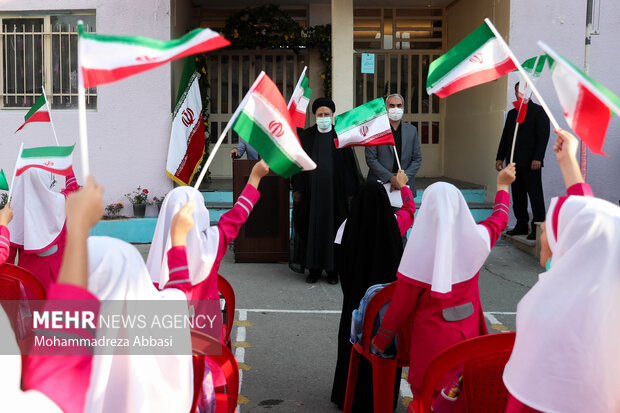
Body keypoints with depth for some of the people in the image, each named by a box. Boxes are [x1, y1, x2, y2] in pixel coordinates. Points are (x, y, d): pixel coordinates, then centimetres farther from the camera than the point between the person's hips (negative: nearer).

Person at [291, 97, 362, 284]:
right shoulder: (305, 136, 6)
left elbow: (349, 165, 1)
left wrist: (350, 192, -4)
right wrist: (297, 189, 1)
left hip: (334, 191, -1)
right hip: (311, 191, 1)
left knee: (333, 226, 3)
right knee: (312, 227, 4)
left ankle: (332, 268, 12)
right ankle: (314, 268, 13)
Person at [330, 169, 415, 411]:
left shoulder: (351, 226, -15)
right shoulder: (393, 225, -13)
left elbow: (343, 263, -4)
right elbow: (410, 207, 10)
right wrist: (403, 185, 27)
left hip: (357, 295, 0)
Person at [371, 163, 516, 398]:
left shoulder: (421, 249, -20)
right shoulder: (475, 239, -8)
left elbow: (402, 303, -12)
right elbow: (499, 219, 16)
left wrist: (381, 339, 3)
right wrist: (502, 185, 34)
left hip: (433, 338, -4)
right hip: (468, 332, 5)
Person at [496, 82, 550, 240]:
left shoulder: (538, 111, -1)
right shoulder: (512, 113, 18)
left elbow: (543, 136, -9)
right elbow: (505, 136, 19)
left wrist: (537, 158, -18)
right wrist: (500, 157, 11)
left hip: (530, 162, -6)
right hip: (514, 162, 7)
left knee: (535, 194, -6)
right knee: (518, 196, 8)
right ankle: (521, 225, 14)